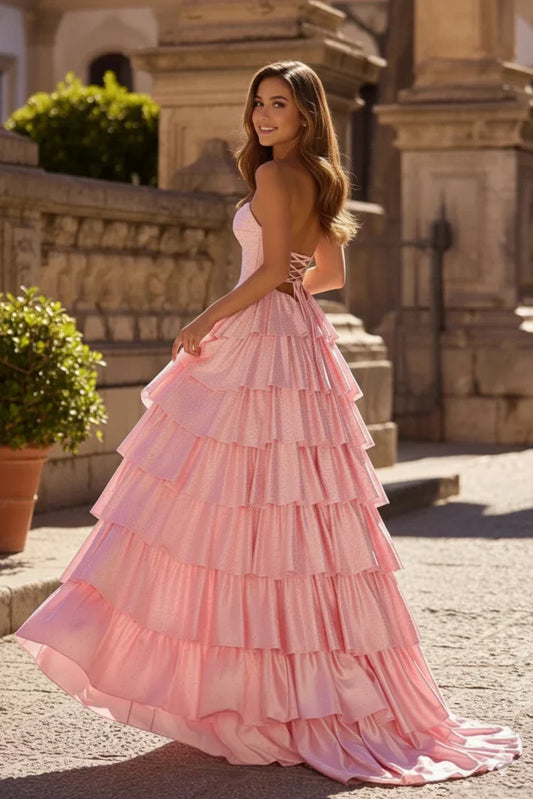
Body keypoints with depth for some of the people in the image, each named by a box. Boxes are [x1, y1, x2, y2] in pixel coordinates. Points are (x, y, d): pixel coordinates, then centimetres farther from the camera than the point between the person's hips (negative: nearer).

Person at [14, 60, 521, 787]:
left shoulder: (273, 175, -10)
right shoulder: (322, 181, 16)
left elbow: (273, 270, -18)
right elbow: (332, 272, 24)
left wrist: (208, 320, -12)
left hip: (258, 345, -9)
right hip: (302, 343, 9)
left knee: (230, 500, -5)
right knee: (293, 509, 9)